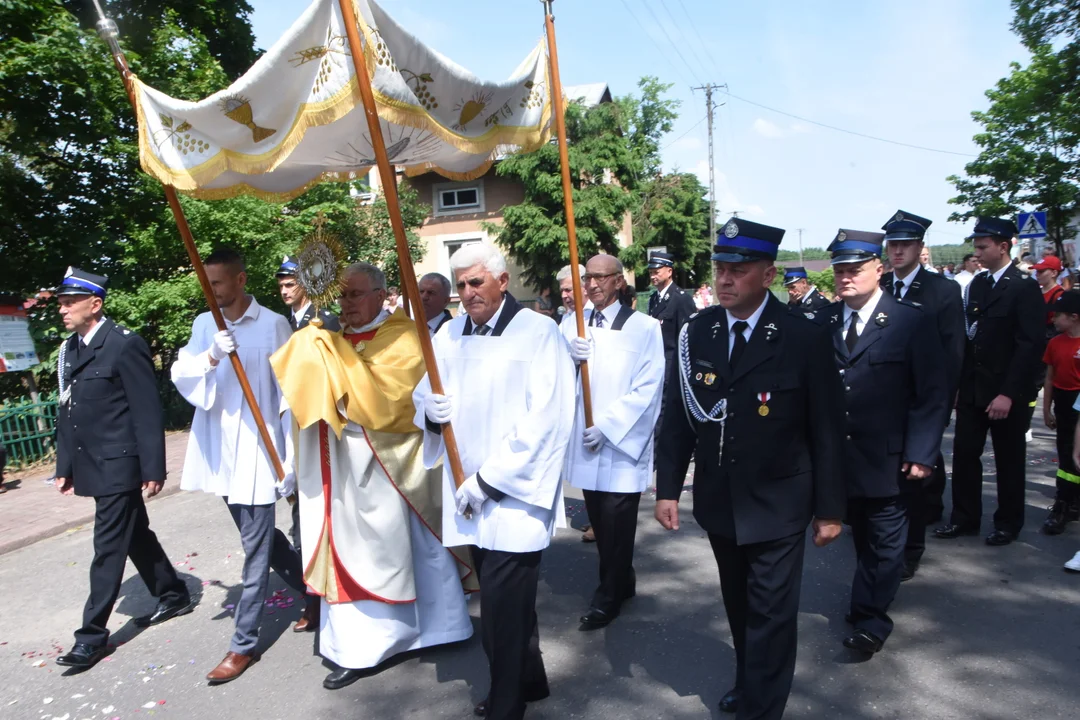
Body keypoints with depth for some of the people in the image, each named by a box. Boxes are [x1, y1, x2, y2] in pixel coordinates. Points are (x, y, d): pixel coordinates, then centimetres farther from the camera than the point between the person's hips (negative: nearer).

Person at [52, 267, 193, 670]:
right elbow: (67, 411, 15)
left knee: (109, 548, 0)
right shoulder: (69, 350, 10)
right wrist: (64, 466, 15)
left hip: (119, 466, -8)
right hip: (93, 466, 8)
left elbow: (148, 412, -16)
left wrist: (154, 469, -17)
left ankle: (93, 634, 11)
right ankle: (173, 596, 32)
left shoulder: (125, 345, -14)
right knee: (135, 535, 17)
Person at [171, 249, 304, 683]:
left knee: (255, 551, 2)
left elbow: (288, 393, -8)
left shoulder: (273, 325, -9)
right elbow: (181, 375, -2)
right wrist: (211, 356, -24)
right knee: (261, 538, 18)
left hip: (257, 452, -6)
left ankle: (243, 644, 16)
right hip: (218, 452, 6)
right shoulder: (203, 324, 8)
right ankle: (314, 591, 38)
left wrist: (289, 461, -11)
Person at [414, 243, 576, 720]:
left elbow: (546, 418, -16)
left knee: (502, 605, -1)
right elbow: (424, 395, 13)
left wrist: (489, 479, -17)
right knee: (508, 598, 19)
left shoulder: (538, 332, -10)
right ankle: (529, 680, 41)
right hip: (470, 493, 6)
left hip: (514, 495, -6)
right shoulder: (449, 334, 7)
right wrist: (430, 411, -12)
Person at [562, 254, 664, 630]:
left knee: (616, 524, 2)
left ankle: (608, 596, 22)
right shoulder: (571, 326, 8)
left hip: (622, 442, -5)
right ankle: (622, 582, 36)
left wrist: (607, 426, -17)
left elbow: (648, 388, -12)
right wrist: (568, 358, -16)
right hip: (584, 441, 5)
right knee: (599, 522, 15)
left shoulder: (644, 328, -7)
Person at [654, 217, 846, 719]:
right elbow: (678, 415, -1)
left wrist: (830, 507, -5)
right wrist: (668, 488, -2)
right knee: (739, 606, 22)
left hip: (778, 506, -4)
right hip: (718, 502, 4)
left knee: (771, 613, 6)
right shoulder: (697, 332, -4)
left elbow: (828, 430, -8)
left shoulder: (805, 338, -13)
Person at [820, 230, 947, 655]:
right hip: (841, 456, 4)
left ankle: (870, 620, 19)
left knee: (885, 541, 7)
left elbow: (933, 394, -9)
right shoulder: (823, 322, 2)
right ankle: (868, 605, 36)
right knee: (862, 538, 18)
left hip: (889, 459, -3)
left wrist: (920, 453, -14)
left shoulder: (913, 322, -8)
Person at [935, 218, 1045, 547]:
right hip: (972, 388, 5)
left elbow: (1031, 345, -15)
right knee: (964, 454, 7)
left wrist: (1008, 393, -19)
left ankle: (1008, 523, 26)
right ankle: (964, 518, 20)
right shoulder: (976, 284, 8)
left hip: (1006, 392, -5)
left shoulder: (1025, 287, -10)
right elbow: (968, 336, 8)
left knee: (1009, 459, 10)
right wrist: (960, 384, 3)